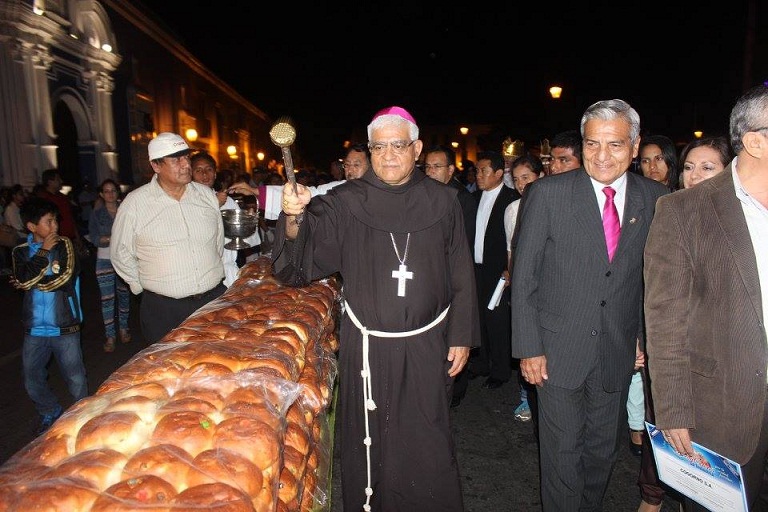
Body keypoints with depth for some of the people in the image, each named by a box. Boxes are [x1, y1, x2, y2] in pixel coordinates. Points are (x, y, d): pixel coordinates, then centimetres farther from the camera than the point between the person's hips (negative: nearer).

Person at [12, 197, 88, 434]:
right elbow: (23, 279, -14)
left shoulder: (64, 244, -3)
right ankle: (50, 414, 38)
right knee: (32, 382, 15)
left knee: (76, 379, 5)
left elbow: (65, 278, -15)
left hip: (65, 328, -3)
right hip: (34, 329, 3)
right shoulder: (21, 251, 4)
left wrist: (32, 283, -6)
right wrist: (43, 251, -10)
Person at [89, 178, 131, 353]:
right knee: (107, 298, -2)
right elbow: (94, 237, -4)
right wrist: (111, 238, -20)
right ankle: (110, 335, 6)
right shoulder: (96, 214, 3)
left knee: (124, 293, 9)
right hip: (105, 259, -1)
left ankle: (123, 328, 24)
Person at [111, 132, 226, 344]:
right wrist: (144, 286, 4)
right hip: (164, 310, -3)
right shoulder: (134, 204, -6)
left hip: (214, 299, 3)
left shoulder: (207, 195, 5)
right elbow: (121, 254, 3)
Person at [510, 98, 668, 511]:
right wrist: (529, 347, -10)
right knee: (562, 453, 9)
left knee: (603, 450, 19)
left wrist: (645, 336, 7)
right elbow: (524, 276, -9)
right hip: (559, 349, -3)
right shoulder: (547, 194, -10)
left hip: (619, 352, 3)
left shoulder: (655, 199, 0)